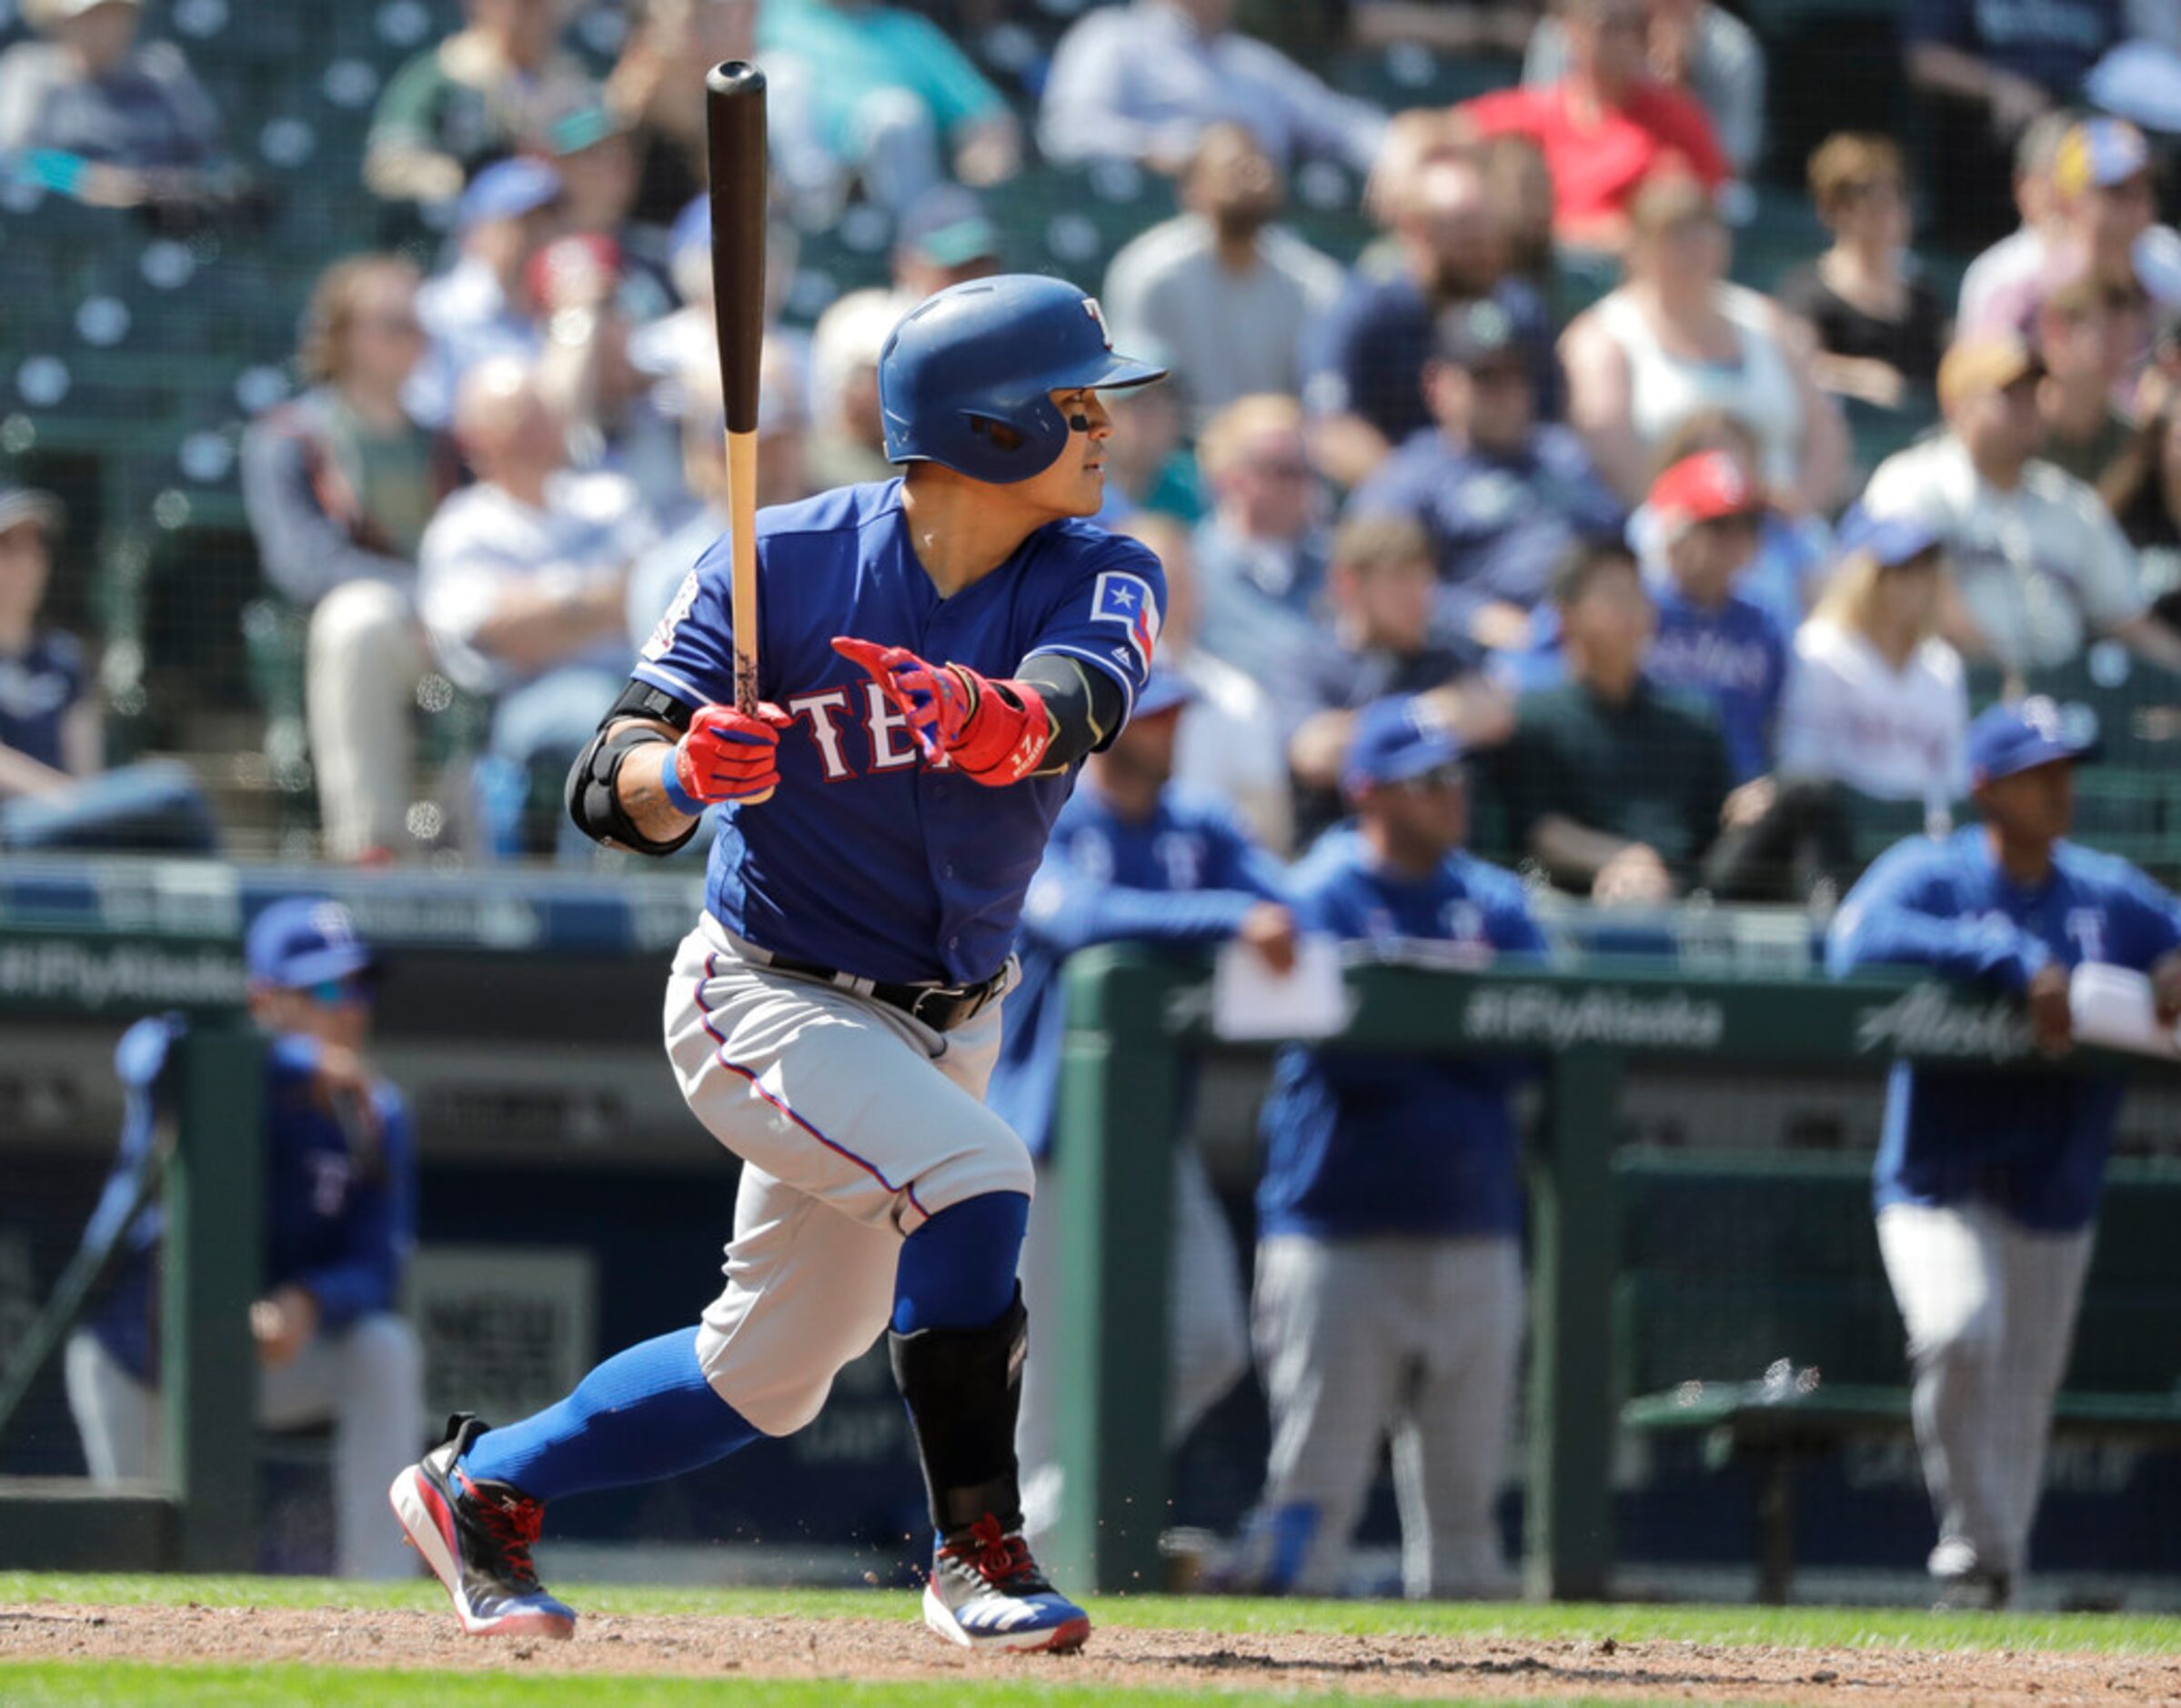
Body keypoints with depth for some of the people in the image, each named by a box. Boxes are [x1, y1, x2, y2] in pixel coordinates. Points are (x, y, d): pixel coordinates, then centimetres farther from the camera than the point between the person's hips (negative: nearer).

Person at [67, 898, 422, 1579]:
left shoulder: (375, 1114, -7)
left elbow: (375, 1269, -13)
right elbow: (150, 1054, -44)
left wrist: (307, 1305, -36)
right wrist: (305, 1064, -52)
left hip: (281, 1352, 2)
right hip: (139, 1364, -2)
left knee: (384, 1349, -25)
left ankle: (380, 1588, -27)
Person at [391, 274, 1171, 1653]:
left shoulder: (1099, 579, -9)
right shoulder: (786, 563, -16)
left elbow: (1082, 699, -33)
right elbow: (612, 794, -18)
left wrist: (995, 717, -57)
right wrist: (684, 771, -42)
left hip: (949, 1022, 5)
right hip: (770, 1002, -5)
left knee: (767, 1378, 13)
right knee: (973, 1180, -30)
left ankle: (484, 1488, 33)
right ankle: (979, 1555, -19)